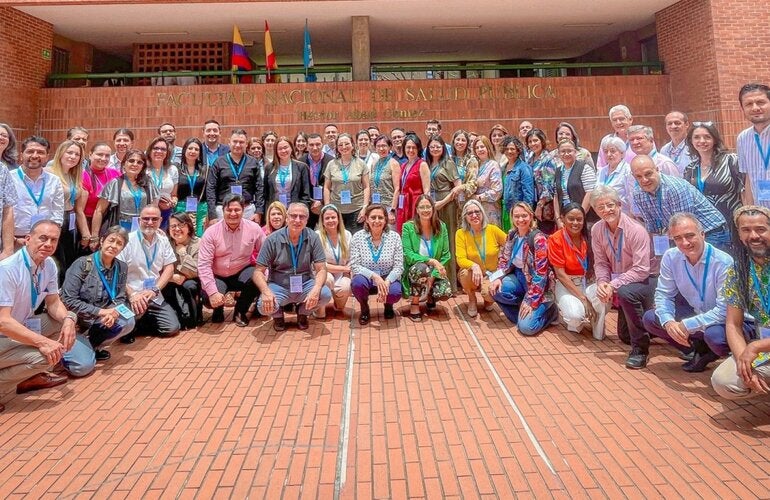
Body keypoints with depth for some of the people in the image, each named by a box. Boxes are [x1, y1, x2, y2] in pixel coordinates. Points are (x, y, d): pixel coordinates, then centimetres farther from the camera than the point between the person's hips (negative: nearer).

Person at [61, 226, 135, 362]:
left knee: (128, 322, -23)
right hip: (77, 321, -4)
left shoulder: (122, 268, 1)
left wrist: (112, 313, -23)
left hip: (100, 321, 4)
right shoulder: (82, 264, -13)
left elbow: (120, 299, 1)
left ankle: (95, 346, 2)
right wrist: (100, 311, -26)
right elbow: (68, 300, -18)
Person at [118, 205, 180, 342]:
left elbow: (169, 268, 5)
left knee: (172, 328, -7)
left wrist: (154, 290, -10)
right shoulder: (128, 240, -11)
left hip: (154, 296, 5)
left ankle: (138, 325, 17)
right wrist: (132, 294, -24)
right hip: (131, 294, -5)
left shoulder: (163, 240, 6)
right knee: (139, 305, -37)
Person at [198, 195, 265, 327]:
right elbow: (203, 264, -17)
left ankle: (240, 311, 0)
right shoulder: (211, 232, -13)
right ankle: (218, 310, 14)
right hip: (217, 277, -1)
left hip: (242, 273, 1)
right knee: (209, 298, -29)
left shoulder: (254, 228, -10)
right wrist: (213, 292, -26)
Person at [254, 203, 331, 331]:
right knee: (264, 305, -30)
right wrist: (266, 291, -30)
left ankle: (302, 313, 8)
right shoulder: (273, 240, -10)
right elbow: (258, 271, -9)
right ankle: (278, 315, 11)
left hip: (305, 285, 1)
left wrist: (316, 289, -31)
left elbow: (321, 269, -10)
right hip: (279, 287, -1)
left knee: (325, 294, -27)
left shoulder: (313, 238, -8)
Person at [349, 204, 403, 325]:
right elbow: (354, 266, -13)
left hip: (388, 279, 0)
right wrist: (374, 276, -29)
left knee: (395, 292, -32)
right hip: (366, 279, 0)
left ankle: (388, 305, 10)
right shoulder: (357, 237, -8)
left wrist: (387, 282, -27)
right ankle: (364, 309, 2)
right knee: (358, 283, -34)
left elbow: (399, 267, -9)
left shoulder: (394, 237, -7)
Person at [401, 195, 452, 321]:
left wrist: (433, 276, -16)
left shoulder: (441, 227, -3)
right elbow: (408, 255, -17)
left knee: (445, 292, -26)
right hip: (413, 269, -2)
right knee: (422, 268, -37)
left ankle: (430, 297, 14)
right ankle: (414, 305, -14)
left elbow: (446, 255, -4)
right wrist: (431, 261, -30)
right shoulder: (408, 227, -11)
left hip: (435, 271, 3)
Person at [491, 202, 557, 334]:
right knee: (496, 289, -22)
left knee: (526, 327, -19)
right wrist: (498, 278, -12)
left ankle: (549, 311, 11)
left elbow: (541, 273, -23)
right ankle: (520, 314, 2)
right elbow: (504, 260, 9)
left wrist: (531, 301, -24)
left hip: (538, 286, -6)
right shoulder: (512, 235, 0)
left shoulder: (538, 239, -21)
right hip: (519, 278, 6)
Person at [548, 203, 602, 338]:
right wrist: (582, 298, -19)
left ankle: (593, 319, 4)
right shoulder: (556, 239, -12)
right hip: (567, 284, -2)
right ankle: (575, 322, 8)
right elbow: (560, 274, -14)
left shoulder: (588, 236, -3)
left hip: (589, 281, 3)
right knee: (576, 314, -30)